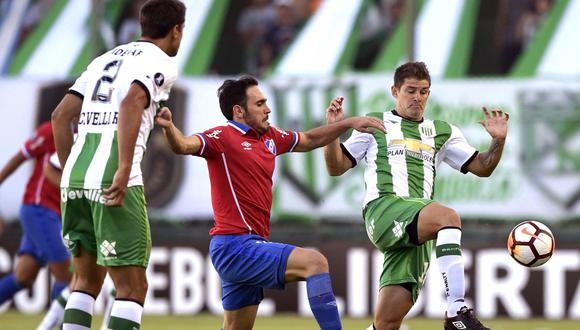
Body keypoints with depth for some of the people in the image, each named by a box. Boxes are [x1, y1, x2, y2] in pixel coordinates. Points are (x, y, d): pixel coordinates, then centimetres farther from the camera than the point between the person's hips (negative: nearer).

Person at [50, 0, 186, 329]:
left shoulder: (106, 58, 23)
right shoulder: (162, 62, 2)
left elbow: (61, 115, 20)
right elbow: (131, 103, -18)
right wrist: (124, 170, -23)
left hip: (74, 177, 7)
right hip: (113, 183, -7)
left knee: (88, 279, 17)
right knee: (132, 287, -2)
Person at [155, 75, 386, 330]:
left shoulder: (269, 137, 16)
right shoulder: (223, 137, -9)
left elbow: (309, 140, 31)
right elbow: (184, 145, -25)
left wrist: (349, 123, 25)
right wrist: (169, 127, -46)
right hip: (235, 245, -9)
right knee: (315, 262, -21)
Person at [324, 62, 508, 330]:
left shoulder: (442, 132, 27)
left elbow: (482, 167, 24)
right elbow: (336, 167, 16)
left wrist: (498, 141, 5)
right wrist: (333, 130, 0)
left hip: (416, 233, 4)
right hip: (383, 208, -4)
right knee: (448, 216, -34)